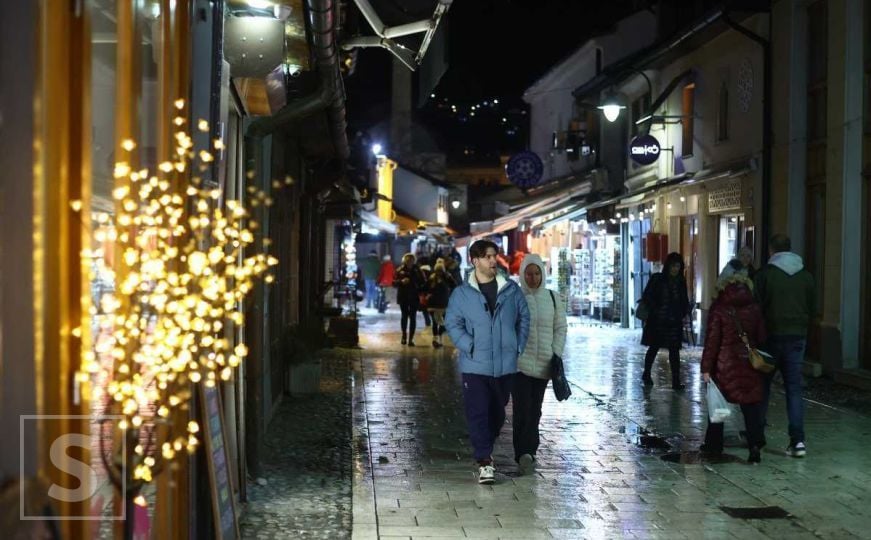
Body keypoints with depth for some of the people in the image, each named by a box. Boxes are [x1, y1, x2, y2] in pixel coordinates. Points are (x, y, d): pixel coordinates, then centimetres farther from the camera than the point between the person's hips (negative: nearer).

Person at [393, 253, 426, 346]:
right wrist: (401, 281, -20)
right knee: (404, 316, 11)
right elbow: (394, 282, -3)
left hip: (414, 297, 0)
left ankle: (411, 338, 1)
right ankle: (404, 336, 26)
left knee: (412, 317, -1)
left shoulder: (417, 270, 0)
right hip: (403, 297, 0)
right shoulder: (400, 270, 0)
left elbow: (423, 282, 5)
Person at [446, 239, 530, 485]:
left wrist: (518, 346, 1)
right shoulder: (462, 294, -2)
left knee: (498, 411, 14)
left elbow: (523, 318, 10)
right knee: (478, 412, -7)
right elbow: (453, 324, -1)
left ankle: (485, 448, 35)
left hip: (505, 364, 3)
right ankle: (485, 461, -3)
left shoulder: (511, 290, 3)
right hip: (475, 365, -3)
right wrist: (470, 347, -13)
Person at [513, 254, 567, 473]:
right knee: (522, 408, -14)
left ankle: (528, 451, 18)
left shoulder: (553, 298, 7)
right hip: (518, 362, -3)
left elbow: (560, 328, 10)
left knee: (534, 410, 7)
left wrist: (556, 354, 0)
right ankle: (524, 453, -18)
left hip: (543, 363, 3)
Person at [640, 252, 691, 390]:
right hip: (657, 321, -3)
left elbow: (684, 301, 14)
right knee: (654, 347, 10)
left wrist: (683, 312, 0)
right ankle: (646, 374, 29)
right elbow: (647, 296, -7)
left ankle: (676, 381, -2)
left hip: (674, 322, 3)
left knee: (674, 350, -1)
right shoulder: (657, 279, -5)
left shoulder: (681, 282, 6)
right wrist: (656, 310, -12)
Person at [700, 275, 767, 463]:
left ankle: (714, 444, 20)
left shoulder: (719, 308, -7)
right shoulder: (754, 308, 3)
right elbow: (762, 337, 6)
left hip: (724, 364, -2)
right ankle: (755, 444, -10)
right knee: (751, 405, 4)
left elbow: (712, 340, -9)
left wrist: (706, 367, -6)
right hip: (750, 363, 2)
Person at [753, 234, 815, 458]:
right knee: (794, 387, 4)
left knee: (762, 383, 12)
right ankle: (798, 440, -5)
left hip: (772, 336, -3)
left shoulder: (765, 274, -8)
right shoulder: (805, 275, 4)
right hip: (797, 336, 3)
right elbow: (812, 308, 10)